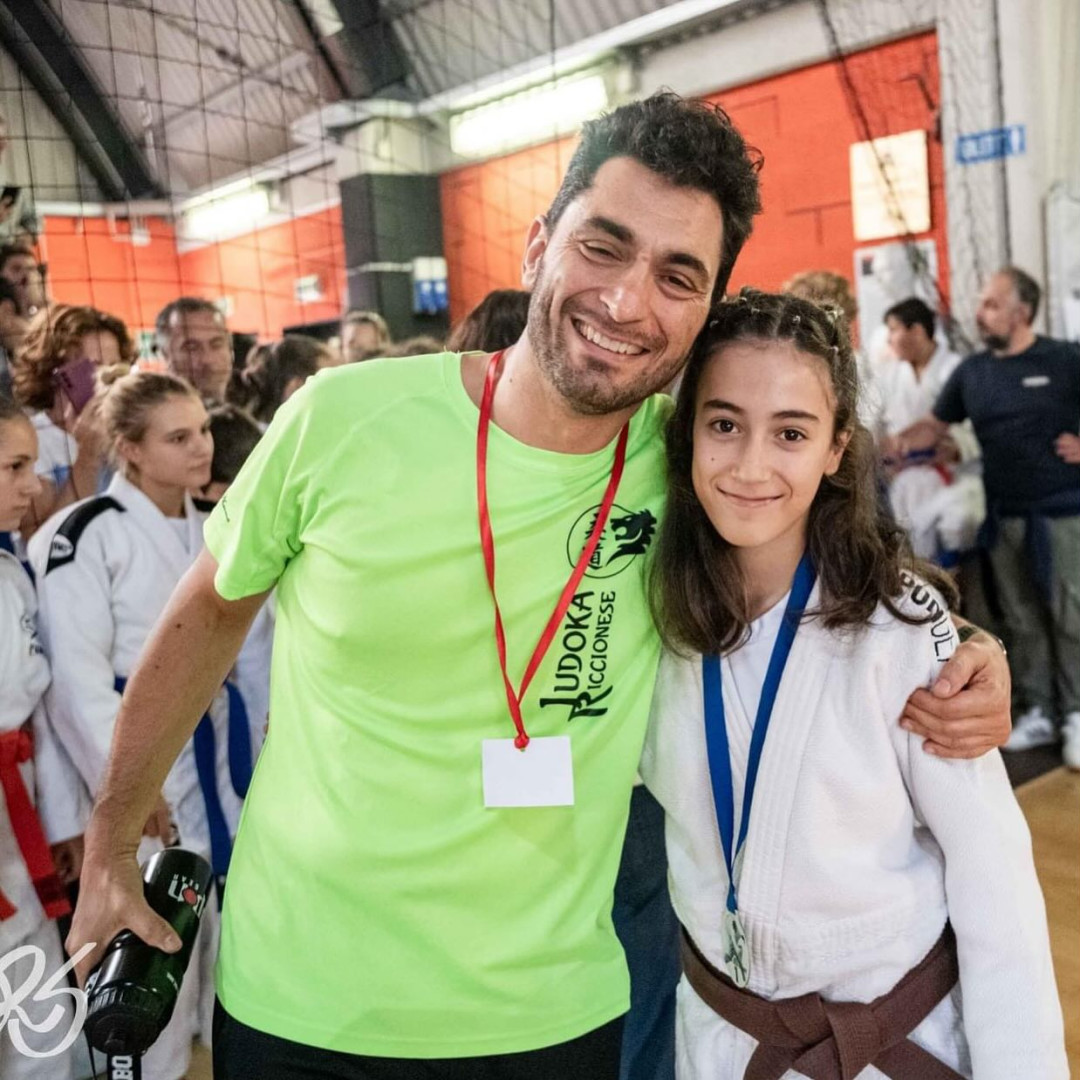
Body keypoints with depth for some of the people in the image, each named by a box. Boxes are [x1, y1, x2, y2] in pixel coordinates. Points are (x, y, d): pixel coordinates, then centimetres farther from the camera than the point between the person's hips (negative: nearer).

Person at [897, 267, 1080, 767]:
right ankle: (1038, 711, 21)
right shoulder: (971, 371, 6)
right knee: (1022, 619, 10)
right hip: (1005, 517, 4)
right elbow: (935, 424, 9)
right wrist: (895, 442, -7)